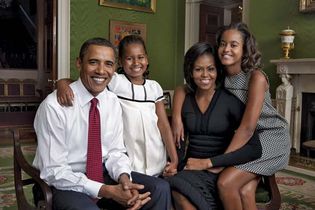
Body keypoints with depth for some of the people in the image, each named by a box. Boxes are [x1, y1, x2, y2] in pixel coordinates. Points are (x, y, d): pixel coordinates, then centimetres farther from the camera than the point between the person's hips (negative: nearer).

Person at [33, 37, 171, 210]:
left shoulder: (113, 102, -2)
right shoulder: (54, 106, -19)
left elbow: (115, 151, 1)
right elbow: (54, 171, -19)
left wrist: (124, 178, -21)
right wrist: (106, 191, -28)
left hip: (103, 174, 5)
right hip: (64, 182, -4)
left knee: (160, 189, -12)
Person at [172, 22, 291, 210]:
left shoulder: (256, 77, -22)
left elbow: (248, 127, -26)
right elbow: (182, 89, 3)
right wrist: (177, 118, -15)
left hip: (271, 136, -5)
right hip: (244, 139, 5)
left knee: (226, 183, -20)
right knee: (244, 192, -17)